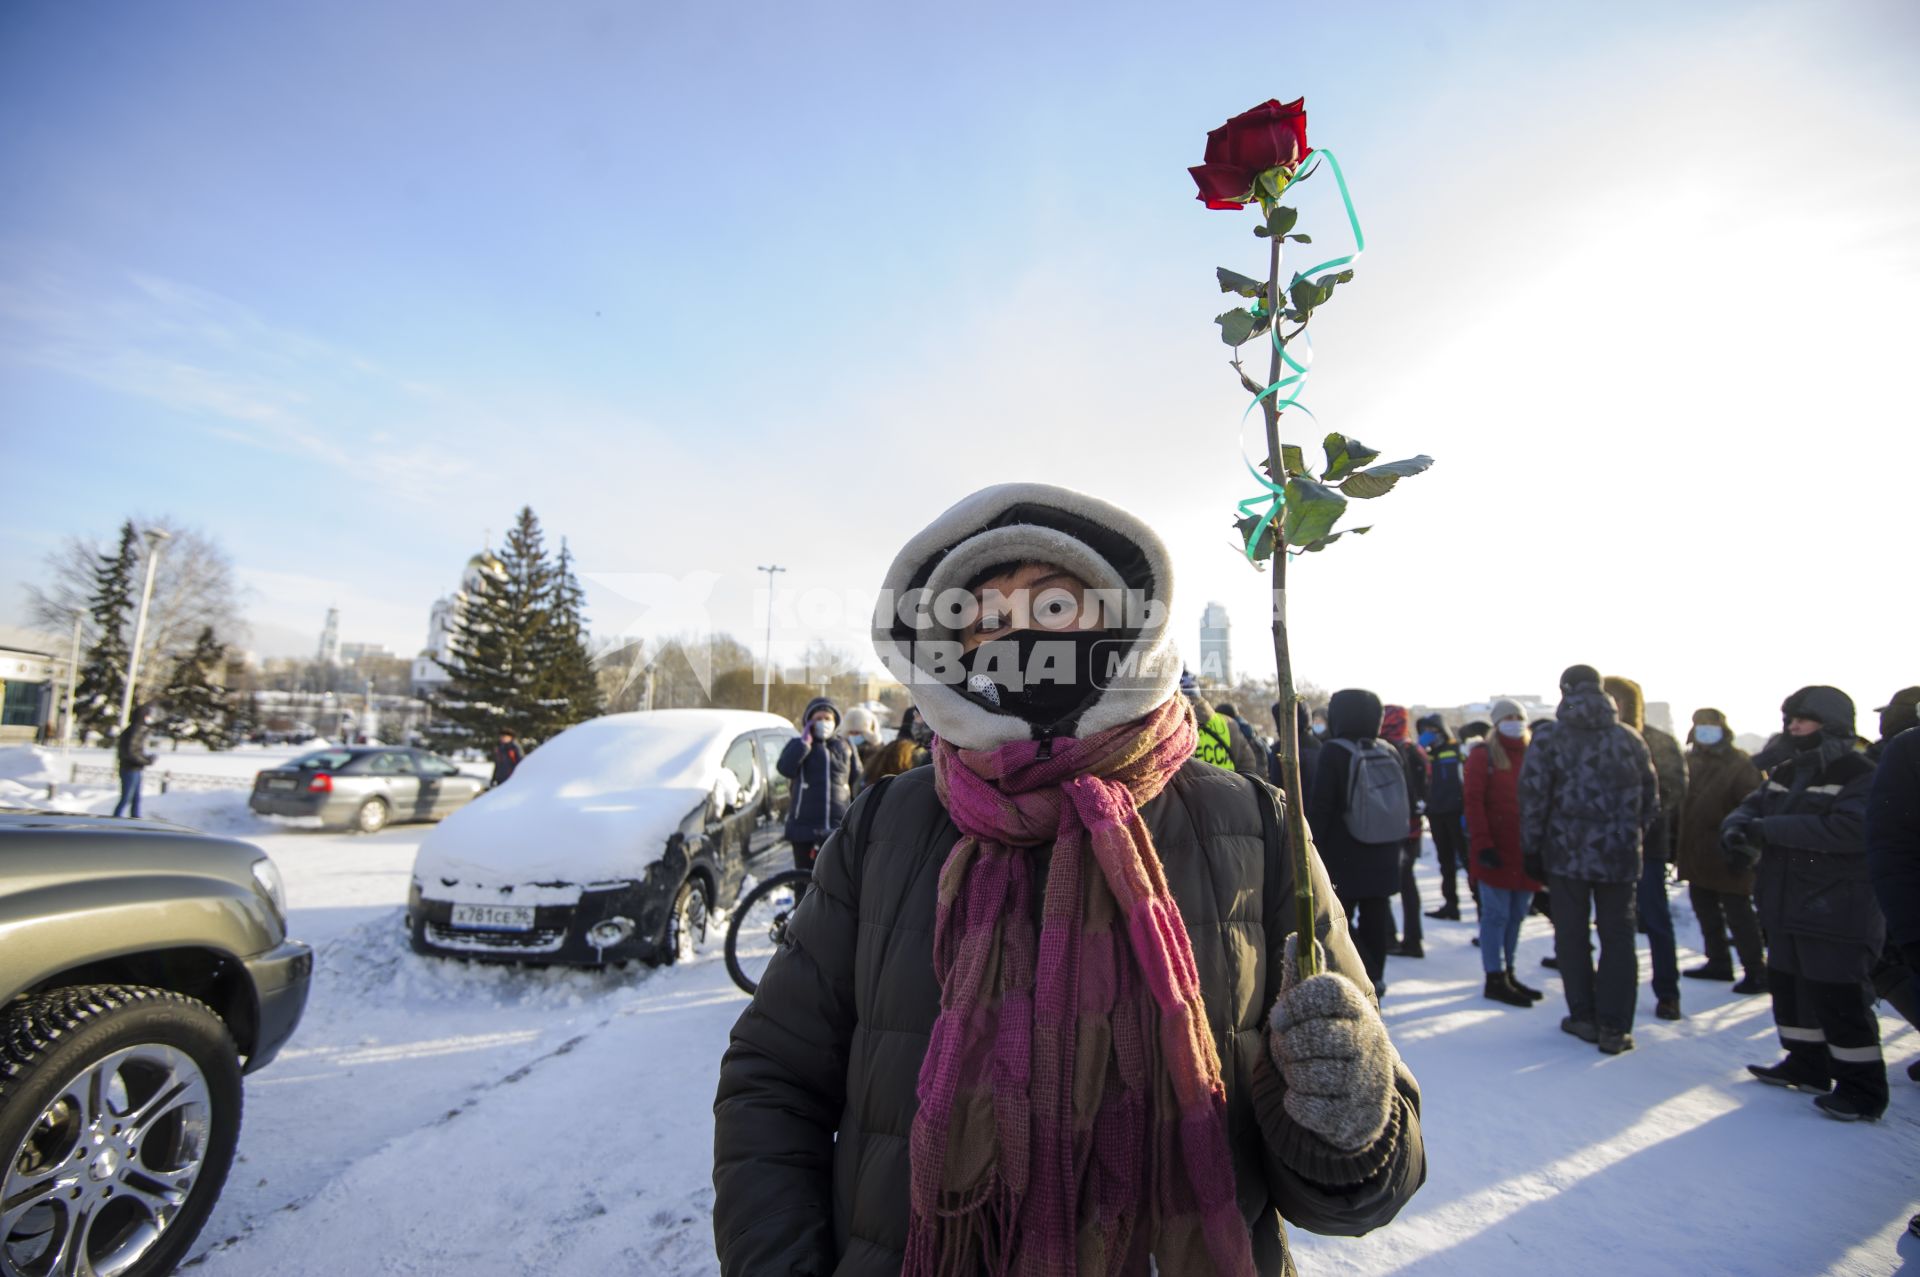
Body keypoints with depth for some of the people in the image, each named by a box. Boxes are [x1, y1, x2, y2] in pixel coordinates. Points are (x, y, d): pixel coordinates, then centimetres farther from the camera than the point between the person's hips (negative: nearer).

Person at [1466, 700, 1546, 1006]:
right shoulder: (1484, 756, -3)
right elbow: (1473, 801, -10)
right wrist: (1482, 844, -16)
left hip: (1526, 852, 6)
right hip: (1496, 852, -6)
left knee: (1516, 915, 13)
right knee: (1496, 914, -1)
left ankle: (1507, 973, 25)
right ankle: (1495, 980, 6)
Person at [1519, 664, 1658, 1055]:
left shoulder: (1548, 741, -7)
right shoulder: (1631, 739, 3)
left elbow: (1532, 799, -8)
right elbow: (1651, 798, 9)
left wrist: (1532, 850, 0)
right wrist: (1636, 836, 20)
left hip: (1567, 853, -2)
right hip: (1620, 855, 3)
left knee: (1572, 934, 9)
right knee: (1618, 936, 10)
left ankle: (1584, 1016, 15)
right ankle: (1613, 1027, 10)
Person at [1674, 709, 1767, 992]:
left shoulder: (1740, 767, -13)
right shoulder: (1691, 762, 10)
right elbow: (1680, 804, 16)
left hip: (1726, 861, -8)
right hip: (1697, 858, 8)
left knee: (1738, 915, 0)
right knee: (1706, 912, 17)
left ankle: (1756, 971, 12)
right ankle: (1718, 962, 30)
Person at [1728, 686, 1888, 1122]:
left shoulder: (1861, 776, -12)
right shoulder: (1785, 774, 12)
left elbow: (1850, 830, -26)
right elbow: (1750, 808, 10)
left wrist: (1768, 829, -26)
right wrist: (1737, 826, -13)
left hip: (1838, 918, -8)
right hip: (1787, 910, 8)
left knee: (1839, 1000, -1)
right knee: (1789, 989, 17)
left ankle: (1863, 1089, 13)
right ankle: (1807, 1067, 32)